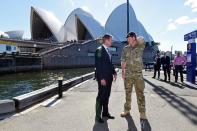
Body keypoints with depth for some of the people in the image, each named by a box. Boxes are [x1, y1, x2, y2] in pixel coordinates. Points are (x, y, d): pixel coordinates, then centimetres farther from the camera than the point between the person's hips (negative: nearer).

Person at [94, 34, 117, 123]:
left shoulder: (108, 50, 14)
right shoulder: (99, 50, -13)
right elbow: (98, 65, -18)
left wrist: (114, 73, 10)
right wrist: (102, 78, -21)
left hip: (109, 77, 8)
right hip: (103, 78, -8)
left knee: (107, 95, 15)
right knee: (101, 96, -1)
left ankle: (105, 112, 28)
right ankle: (98, 116, 12)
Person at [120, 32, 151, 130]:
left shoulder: (140, 46, 0)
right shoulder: (126, 48, 6)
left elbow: (142, 40, -20)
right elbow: (123, 61, 5)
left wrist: (136, 41, 1)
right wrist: (122, 72, -1)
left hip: (138, 74, -3)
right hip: (128, 74, 3)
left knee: (140, 94, -2)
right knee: (128, 93, 12)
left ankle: (142, 116, 4)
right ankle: (127, 110, 28)